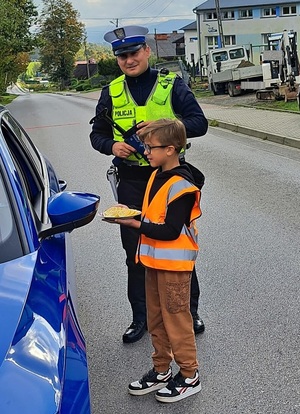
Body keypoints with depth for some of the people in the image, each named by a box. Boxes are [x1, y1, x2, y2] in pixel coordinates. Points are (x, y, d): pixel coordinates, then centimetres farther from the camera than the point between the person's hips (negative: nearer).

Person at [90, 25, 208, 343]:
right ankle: (141, 317, 26)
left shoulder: (171, 85, -1)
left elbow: (199, 123, -6)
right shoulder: (112, 92, 6)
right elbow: (97, 134, 11)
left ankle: (189, 312, 27)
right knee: (135, 253, 10)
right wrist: (112, 145, -11)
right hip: (131, 182, 2)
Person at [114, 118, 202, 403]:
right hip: (154, 261, 9)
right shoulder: (156, 176, 9)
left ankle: (189, 376, 19)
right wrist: (129, 213, 0)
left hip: (174, 264, -9)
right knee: (155, 318, 17)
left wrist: (135, 224, -21)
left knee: (176, 318, 2)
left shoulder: (181, 185, -20)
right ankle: (161, 370, 32)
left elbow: (170, 231, -23)